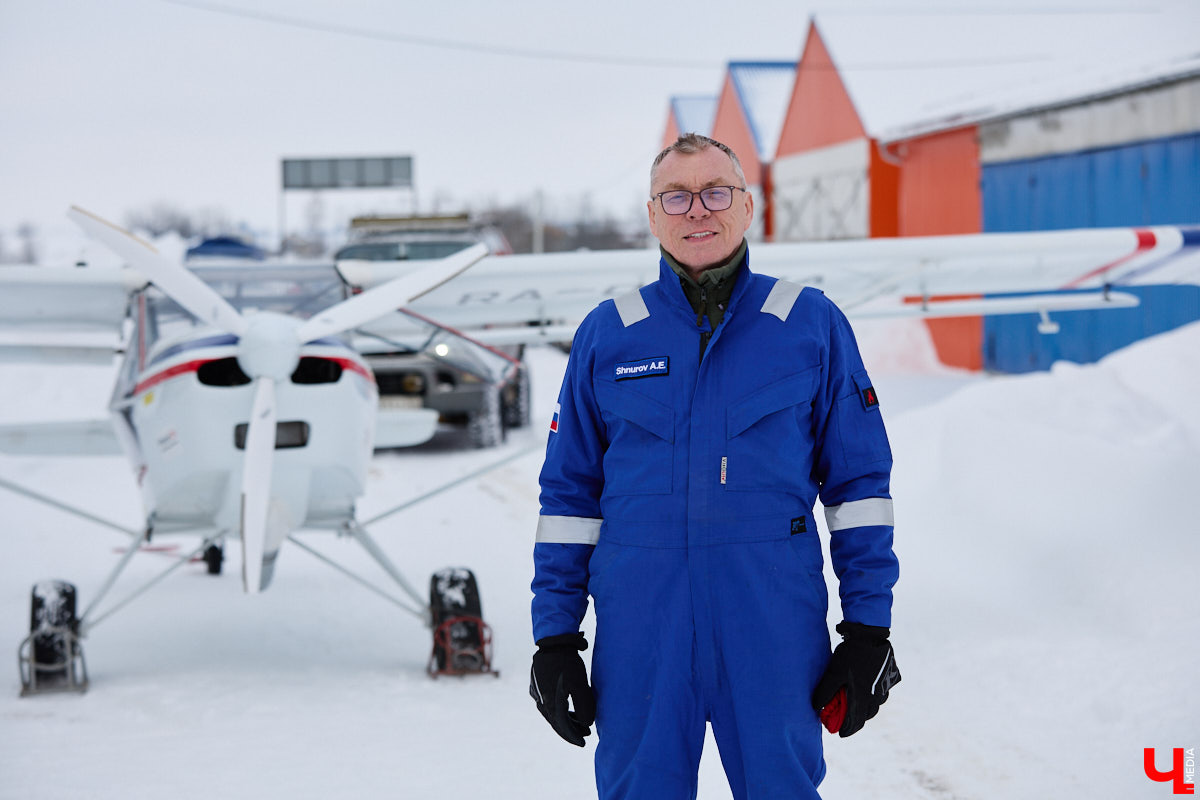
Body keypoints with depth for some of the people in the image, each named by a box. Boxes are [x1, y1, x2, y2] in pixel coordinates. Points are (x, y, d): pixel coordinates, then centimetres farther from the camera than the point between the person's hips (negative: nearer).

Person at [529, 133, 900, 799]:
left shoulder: (812, 325, 4)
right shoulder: (606, 336, 7)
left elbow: (859, 482, 5)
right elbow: (568, 491, 10)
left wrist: (868, 628, 0)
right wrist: (554, 638, 6)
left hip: (775, 627, -1)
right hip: (638, 631, 1)